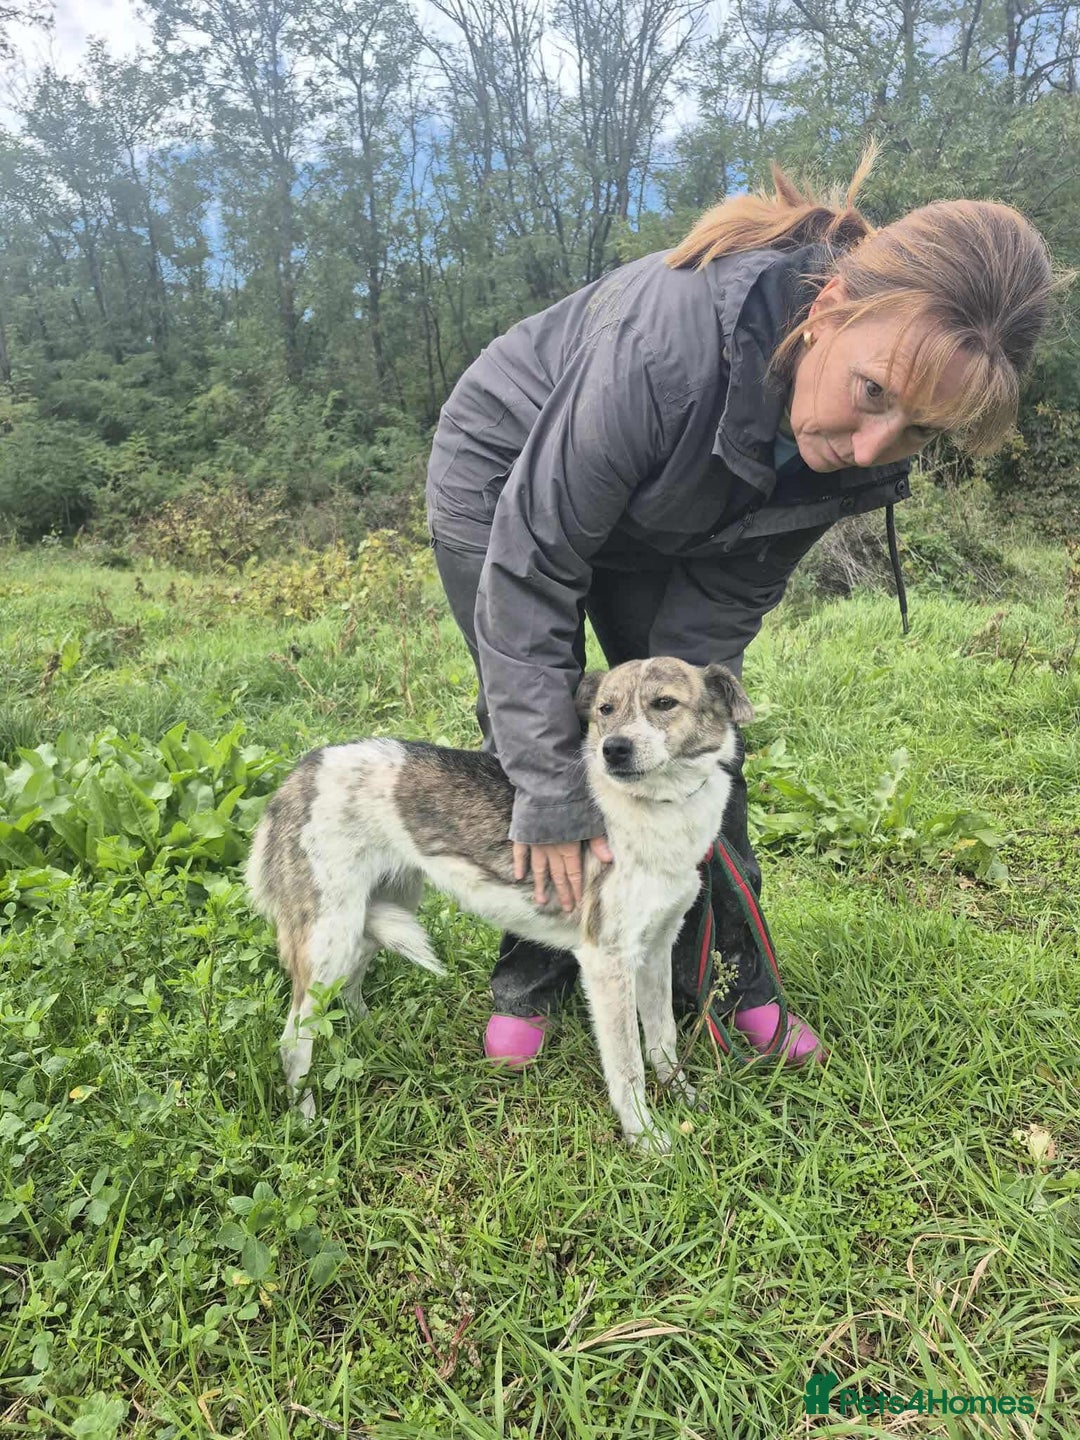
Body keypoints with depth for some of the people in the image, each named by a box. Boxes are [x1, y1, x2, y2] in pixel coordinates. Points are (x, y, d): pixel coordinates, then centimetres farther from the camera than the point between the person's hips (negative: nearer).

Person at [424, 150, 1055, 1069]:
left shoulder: (863, 446, -22)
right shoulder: (662, 347, -41)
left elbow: (726, 595, -15)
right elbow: (531, 566, -35)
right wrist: (556, 796, -31)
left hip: (650, 524, 5)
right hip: (505, 477, -4)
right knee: (530, 725, -8)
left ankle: (732, 971, 13)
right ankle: (531, 975, 11)